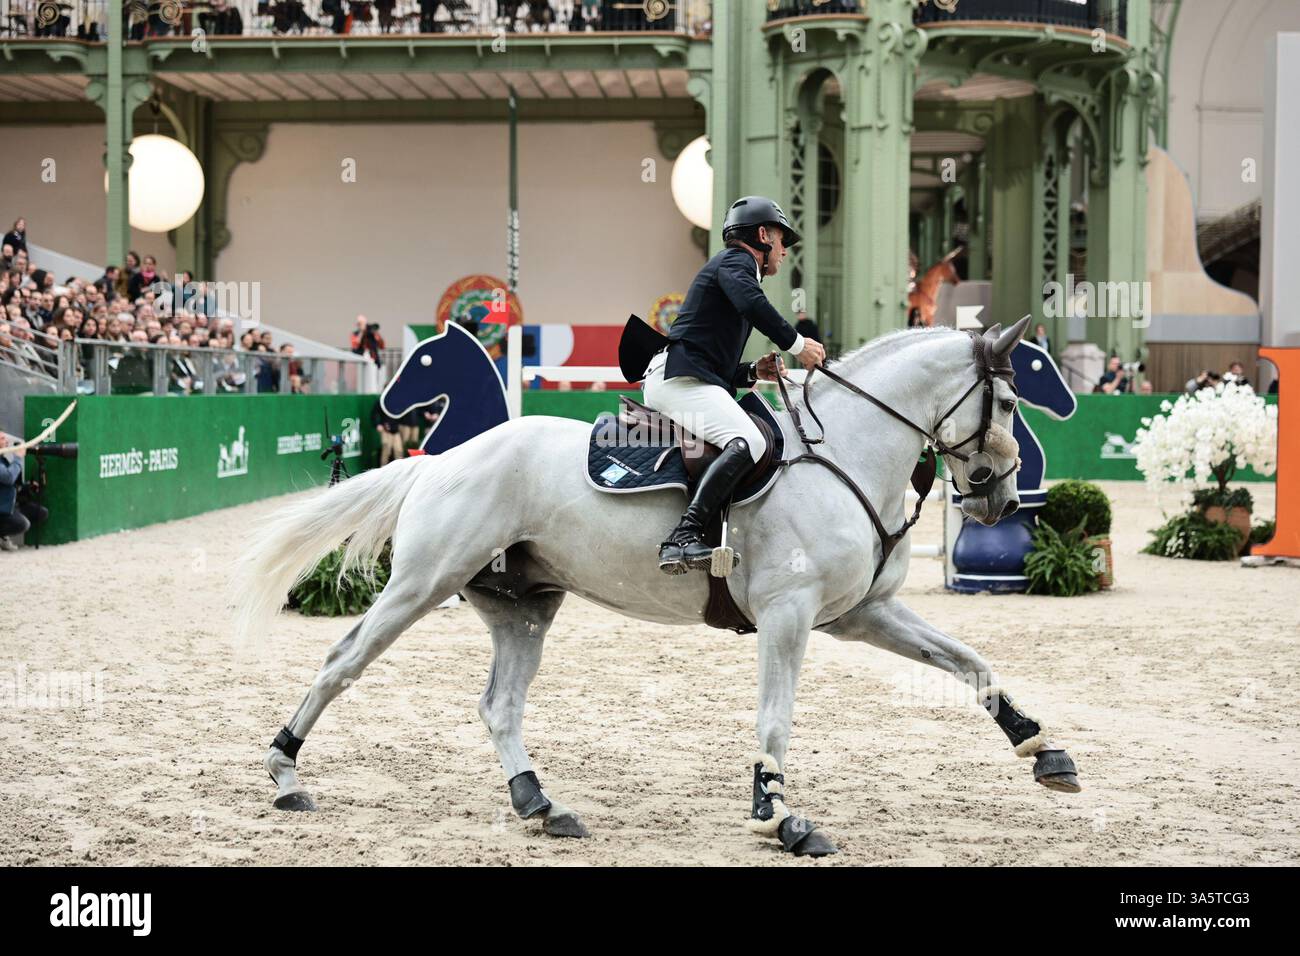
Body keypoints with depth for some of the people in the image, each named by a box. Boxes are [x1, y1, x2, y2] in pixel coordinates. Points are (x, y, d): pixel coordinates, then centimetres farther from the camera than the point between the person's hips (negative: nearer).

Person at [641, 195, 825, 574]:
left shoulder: (734, 267, 33)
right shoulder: (736, 261, 3)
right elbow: (751, 304, -22)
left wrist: (755, 371, 14)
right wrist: (797, 344, -14)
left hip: (690, 380, 11)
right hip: (679, 377, -11)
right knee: (747, 443, -30)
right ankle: (683, 539, -40)